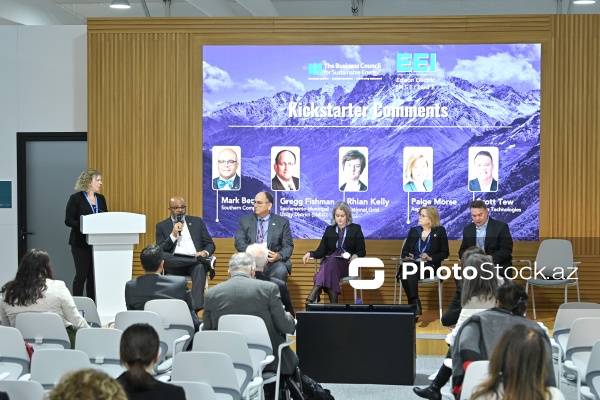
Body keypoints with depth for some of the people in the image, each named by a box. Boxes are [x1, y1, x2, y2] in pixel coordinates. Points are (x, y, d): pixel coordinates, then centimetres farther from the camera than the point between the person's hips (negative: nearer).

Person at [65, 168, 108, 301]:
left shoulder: (101, 199, 12)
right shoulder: (76, 198, -5)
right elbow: (68, 220, -9)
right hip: (81, 243, -5)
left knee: (94, 275, 4)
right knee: (81, 275, -4)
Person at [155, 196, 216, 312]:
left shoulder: (197, 221, 18)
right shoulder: (162, 226, 14)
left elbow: (210, 244, 14)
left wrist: (205, 253, -9)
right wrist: (173, 235, -9)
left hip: (195, 262, 0)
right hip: (175, 264, 0)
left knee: (200, 266, -36)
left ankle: (196, 308, -46)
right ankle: (205, 260, -30)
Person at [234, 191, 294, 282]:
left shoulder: (282, 222, 9)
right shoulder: (245, 221, 13)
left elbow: (288, 246, 5)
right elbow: (239, 242, 3)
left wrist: (280, 255, -18)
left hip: (273, 261, 0)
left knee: (281, 271, -33)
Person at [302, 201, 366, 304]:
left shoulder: (356, 229, 10)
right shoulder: (329, 230, 16)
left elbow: (362, 251, 6)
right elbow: (321, 251, 10)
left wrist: (355, 256, -18)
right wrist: (310, 253, -12)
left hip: (348, 265, -2)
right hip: (330, 262, 2)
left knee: (332, 261, -37)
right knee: (331, 260, -38)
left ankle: (311, 298, -51)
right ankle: (333, 303, -49)